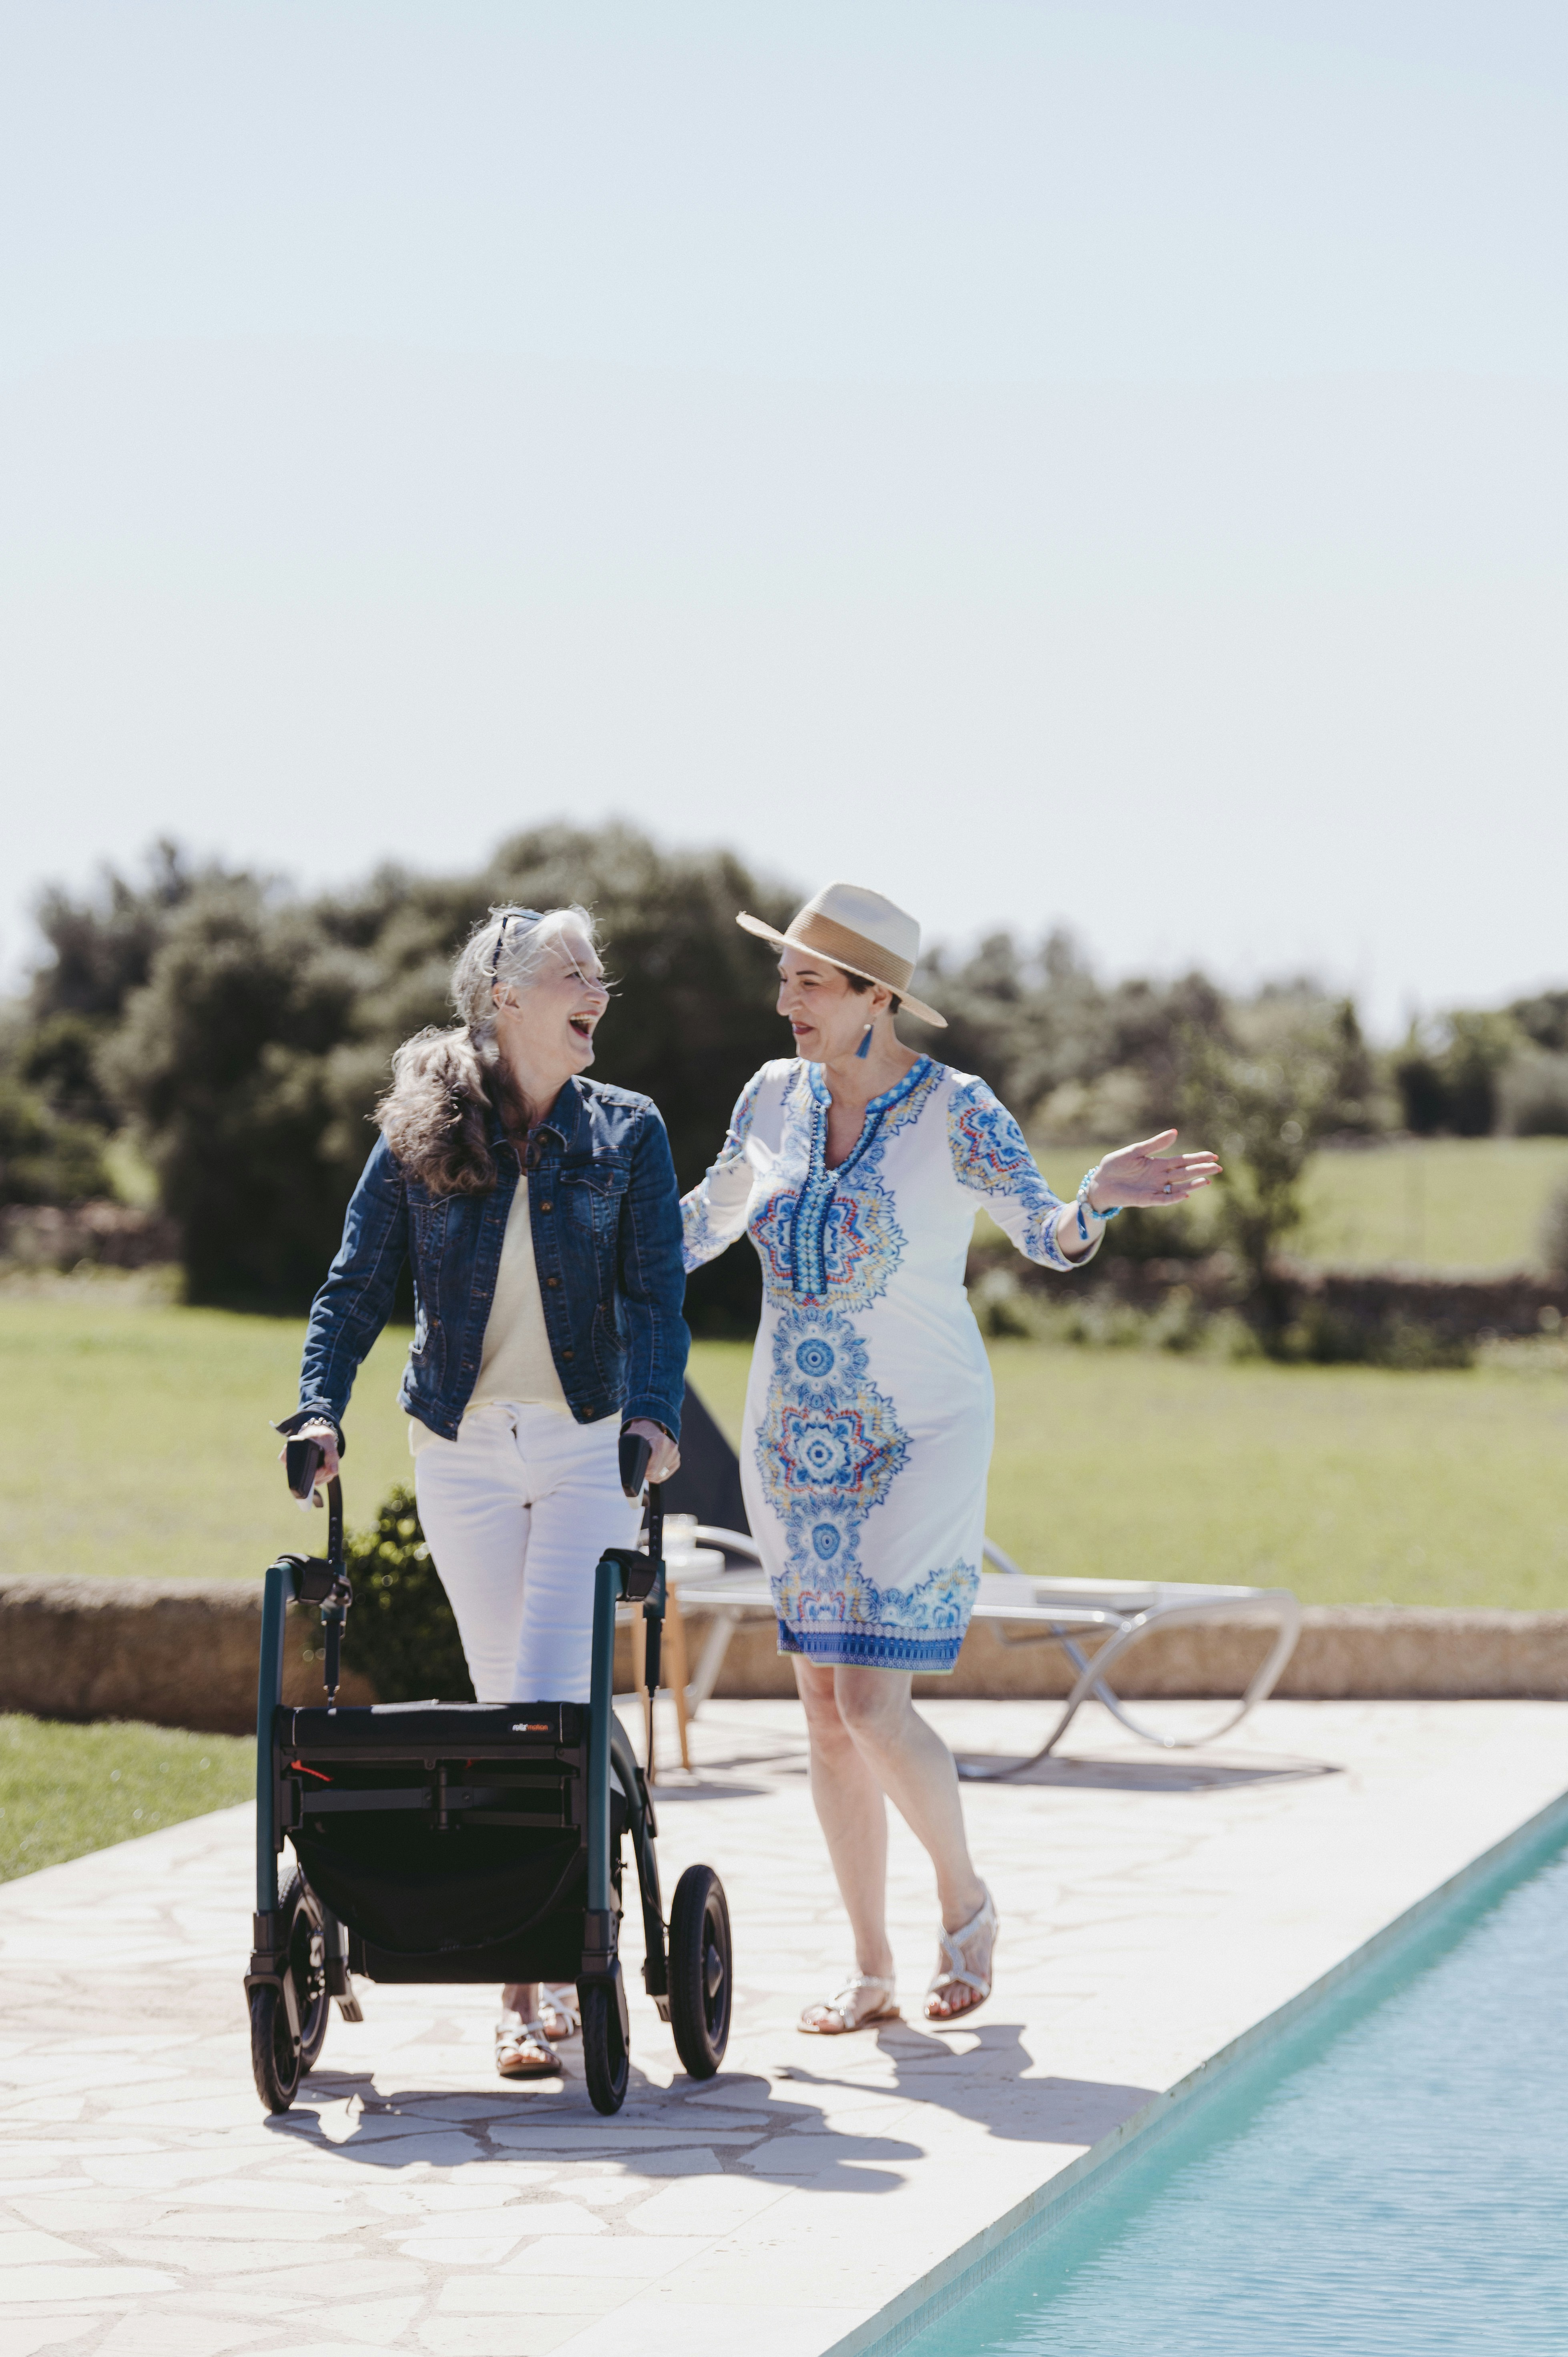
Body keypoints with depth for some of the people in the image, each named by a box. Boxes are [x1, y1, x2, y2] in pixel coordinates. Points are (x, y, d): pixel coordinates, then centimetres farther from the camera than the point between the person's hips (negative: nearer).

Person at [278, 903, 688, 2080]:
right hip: (461, 1452, 2)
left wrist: (654, 1413, -23)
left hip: (592, 1445, -2)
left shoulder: (627, 1132, 0)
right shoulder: (417, 1140, 1)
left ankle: (531, 1981, -11)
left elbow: (656, 1291, -7)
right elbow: (357, 1286, 3)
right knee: (506, 1705, 6)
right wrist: (321, 1409, -12)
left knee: (554, 1700, -12)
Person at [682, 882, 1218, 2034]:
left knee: (873, 1707, -12)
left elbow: (1051, 1238, -22)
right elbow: (706, 1225, 16)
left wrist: (1101, 1196, -43)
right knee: (826, 1709, 6)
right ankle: (871, 1970, 17)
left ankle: (967, 1900, 15)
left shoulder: (956, 1112, -13)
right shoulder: (776, 1097, 1)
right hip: (796, 1442, 5)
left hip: (918, 1443, -5)